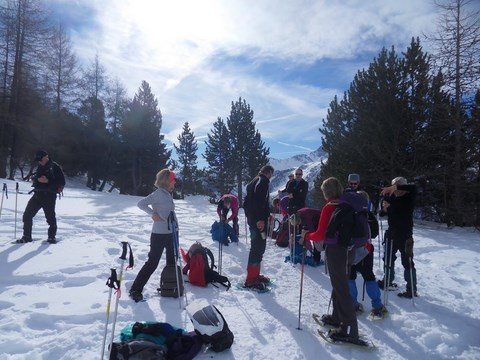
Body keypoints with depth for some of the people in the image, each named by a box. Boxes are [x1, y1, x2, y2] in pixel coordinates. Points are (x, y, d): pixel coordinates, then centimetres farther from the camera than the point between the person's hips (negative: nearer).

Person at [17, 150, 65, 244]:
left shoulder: (55, 167, -4)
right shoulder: (40, 167, 18)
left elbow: (62, 181, -8)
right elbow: (34, 177, 18)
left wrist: (48, 181, -18)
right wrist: (38, 179, -5)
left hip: (49, 196, -7)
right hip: (38, 194, 7)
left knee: (50, 217, -1)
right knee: (27, 215, 3)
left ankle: (52, 236, 15)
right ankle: (27, 236, 13)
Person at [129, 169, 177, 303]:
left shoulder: (168, 194, 10)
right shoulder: (158, 194, -15)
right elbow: (141, 204, -18)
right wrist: (153, 213, -23)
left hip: (171, 233, 9)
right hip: (159, 234, -9)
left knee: (172, 261, 16)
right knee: (152, 263, -4)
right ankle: (135, 290, 7)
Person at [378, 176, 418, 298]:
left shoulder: (409, 197, -10)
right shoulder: (390, 197, 0)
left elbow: (413, 187, -33)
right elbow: (382, 213, 4)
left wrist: (395, 187, -44)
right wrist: (384, 209, -19)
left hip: (405, 234, -5)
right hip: (392, 233, 5)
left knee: (407, 261, -4)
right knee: (388, 259, 18)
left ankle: (412, 289, 6)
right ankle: (388, 281, 37)